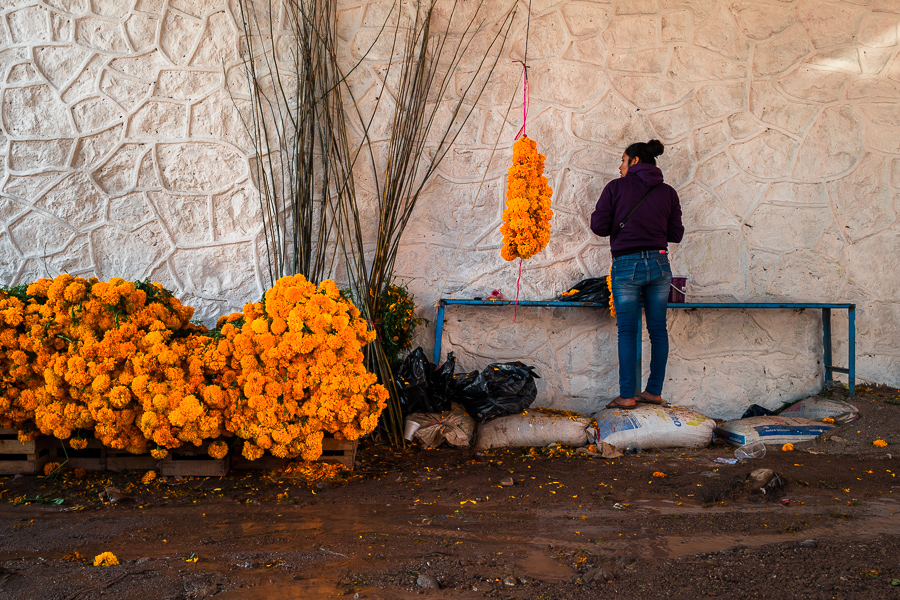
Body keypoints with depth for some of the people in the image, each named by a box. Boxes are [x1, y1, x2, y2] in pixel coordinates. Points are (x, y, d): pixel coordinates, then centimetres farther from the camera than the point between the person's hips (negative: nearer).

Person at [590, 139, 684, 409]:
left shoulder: (616, 187, -1)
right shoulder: (668, 192, 8)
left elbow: (598, 225, -5)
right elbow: (676, 234, 9)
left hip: (626, 265, -3)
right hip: (659, 263, 3)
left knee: (627, 332, 2)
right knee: (658, 329, 10)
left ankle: (627, 395, 2)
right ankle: (654, 391, 14)